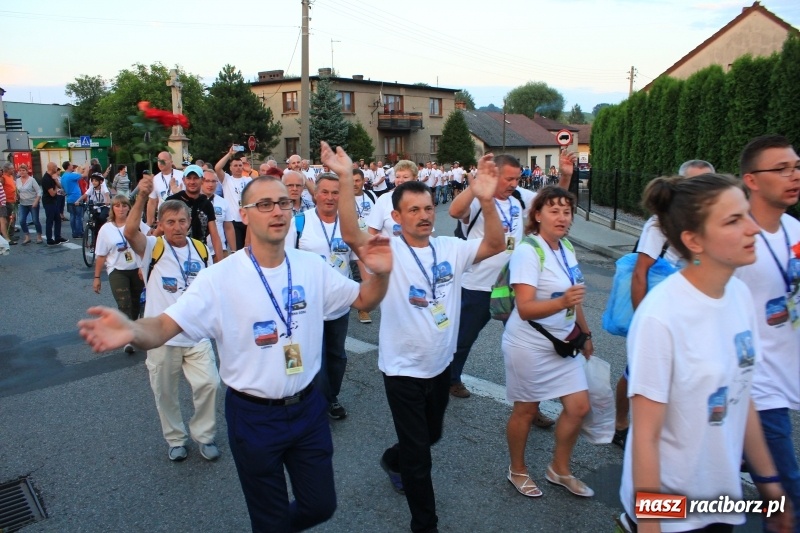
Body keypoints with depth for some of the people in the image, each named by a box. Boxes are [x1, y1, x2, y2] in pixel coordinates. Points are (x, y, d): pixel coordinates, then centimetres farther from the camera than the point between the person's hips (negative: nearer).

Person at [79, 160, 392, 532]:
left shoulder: (312, 267, -5)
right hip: (254, 417, -3)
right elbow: (164, 327, -21)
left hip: (308, 407, 4)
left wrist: (380, 274, -19)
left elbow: (363, 300, 3)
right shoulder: (220, 278, -16)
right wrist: (130, 330, -45)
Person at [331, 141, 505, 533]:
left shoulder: (450, 249, -2)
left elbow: (496, 246, -12)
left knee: (432, 435, 27)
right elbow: (351, 234, -32)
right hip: (403, 371, -5)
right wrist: (346, 179, -43)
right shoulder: (388, 251, -15)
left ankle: (392, 460, 58)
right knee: (418, 455, 5)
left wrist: (487, 201, -28)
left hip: (441, 365, 6)